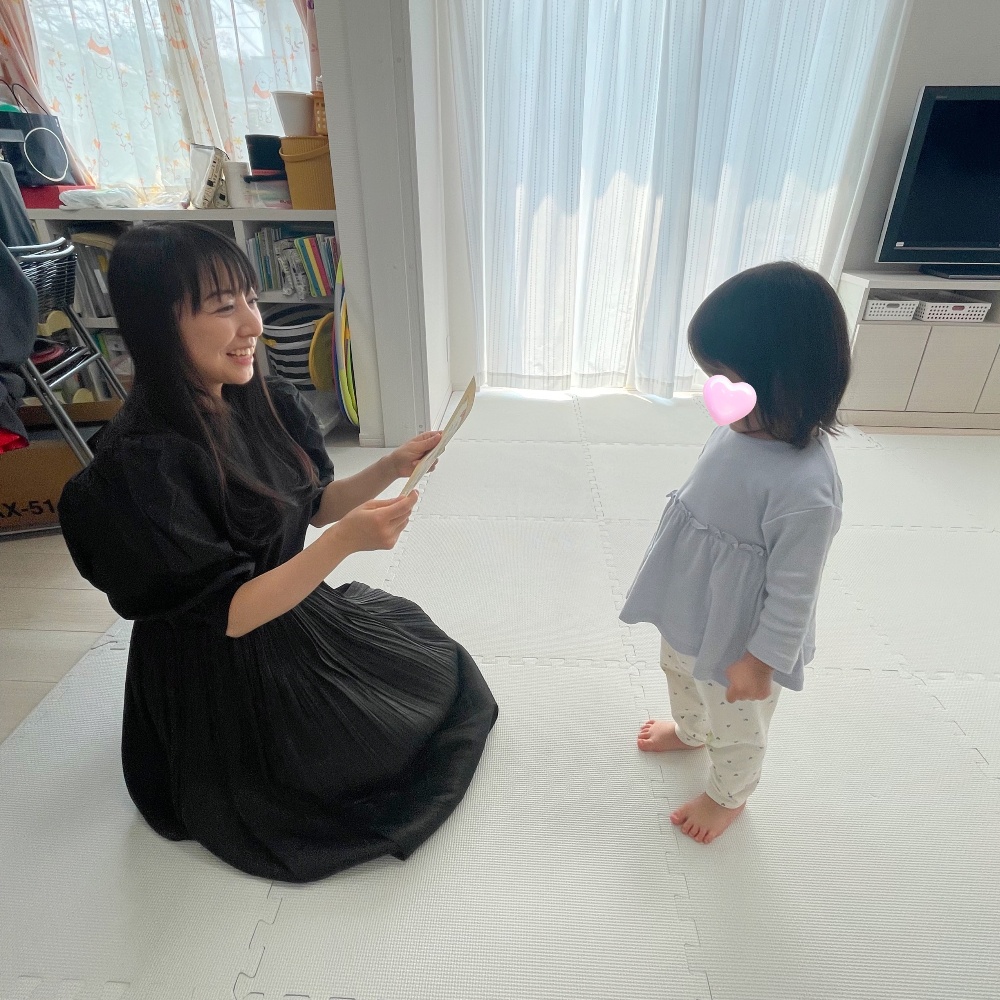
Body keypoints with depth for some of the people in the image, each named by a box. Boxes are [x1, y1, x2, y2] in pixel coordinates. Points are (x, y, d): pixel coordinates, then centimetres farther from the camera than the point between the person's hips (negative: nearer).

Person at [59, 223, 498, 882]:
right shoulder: (143, 463, -31)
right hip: (230, 673, -7)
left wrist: (392, 468, -12)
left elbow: (314, 504, 3)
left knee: (445, 671, 22)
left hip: (301, 611, 8)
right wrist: (345, 542, -37)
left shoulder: (264, 403, -8)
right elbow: (227, 614, -27)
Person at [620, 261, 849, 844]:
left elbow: (793, 592, -27)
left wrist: (759, 661, -16)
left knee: (736, 724, 23)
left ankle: (729, 796, 54)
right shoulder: (744, 428, -13)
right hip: (691, 609, 8)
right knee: (680, 675, 35)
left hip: (737, 635, -7)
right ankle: (690, 731, 67)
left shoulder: (806, 489, -37)